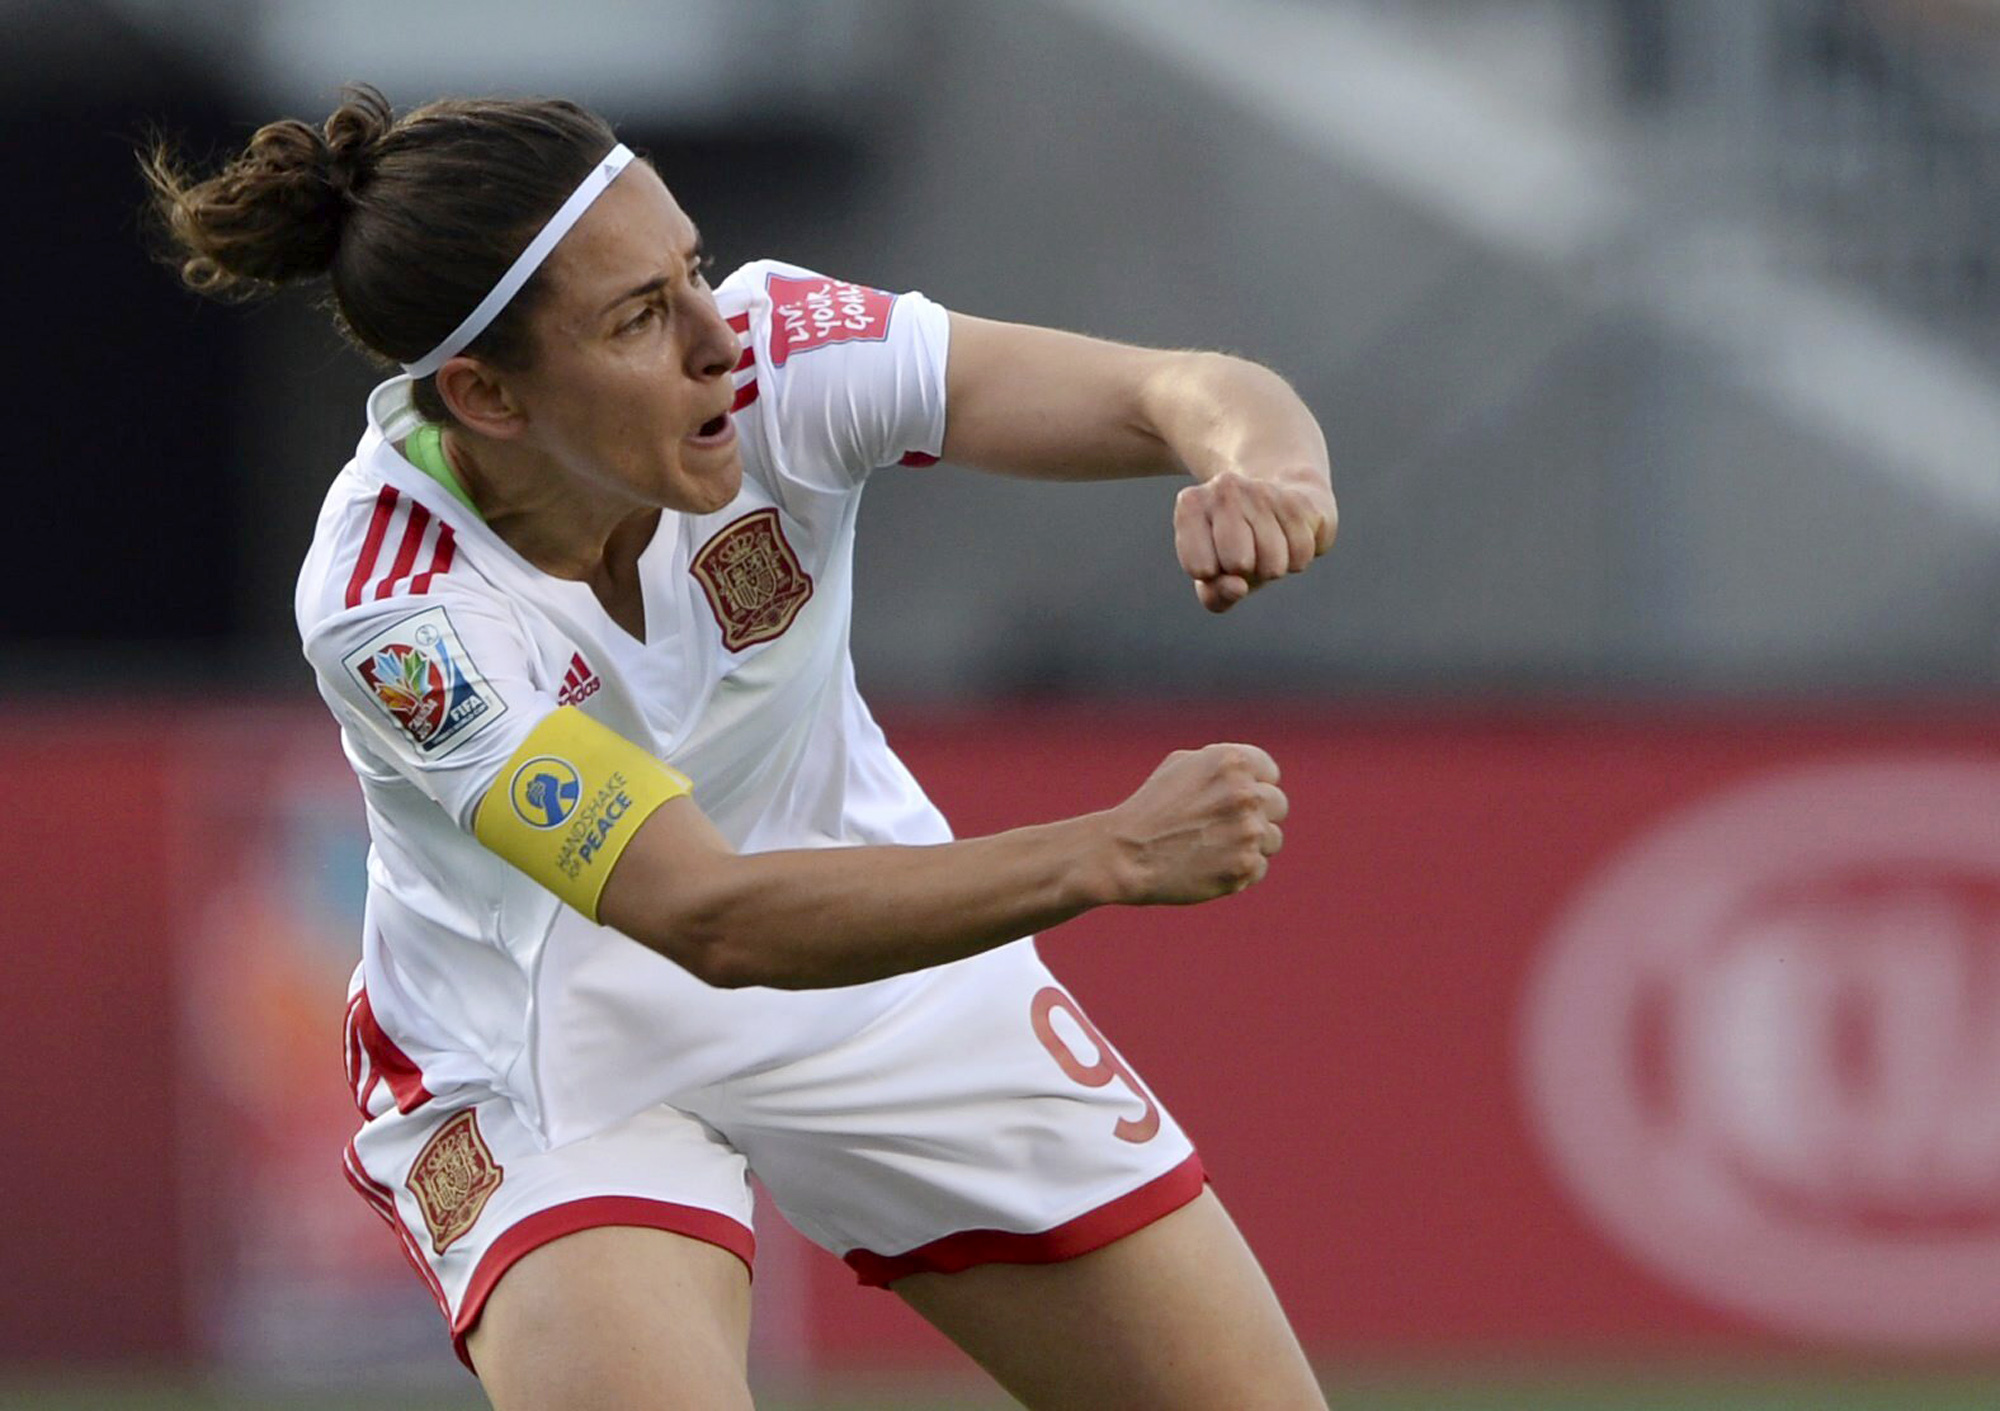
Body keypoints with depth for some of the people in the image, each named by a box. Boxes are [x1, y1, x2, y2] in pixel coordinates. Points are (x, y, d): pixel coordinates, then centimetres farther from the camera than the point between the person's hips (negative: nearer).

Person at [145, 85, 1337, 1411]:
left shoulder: (776, 354, -24)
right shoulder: (394, 612, -31)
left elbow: (1199, 397, -26)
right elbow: (710, 918, -36)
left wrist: (1258, 469, -51)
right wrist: (1110, 856, -45)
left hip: (889, 973, 4)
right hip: (546, 1066, -4)